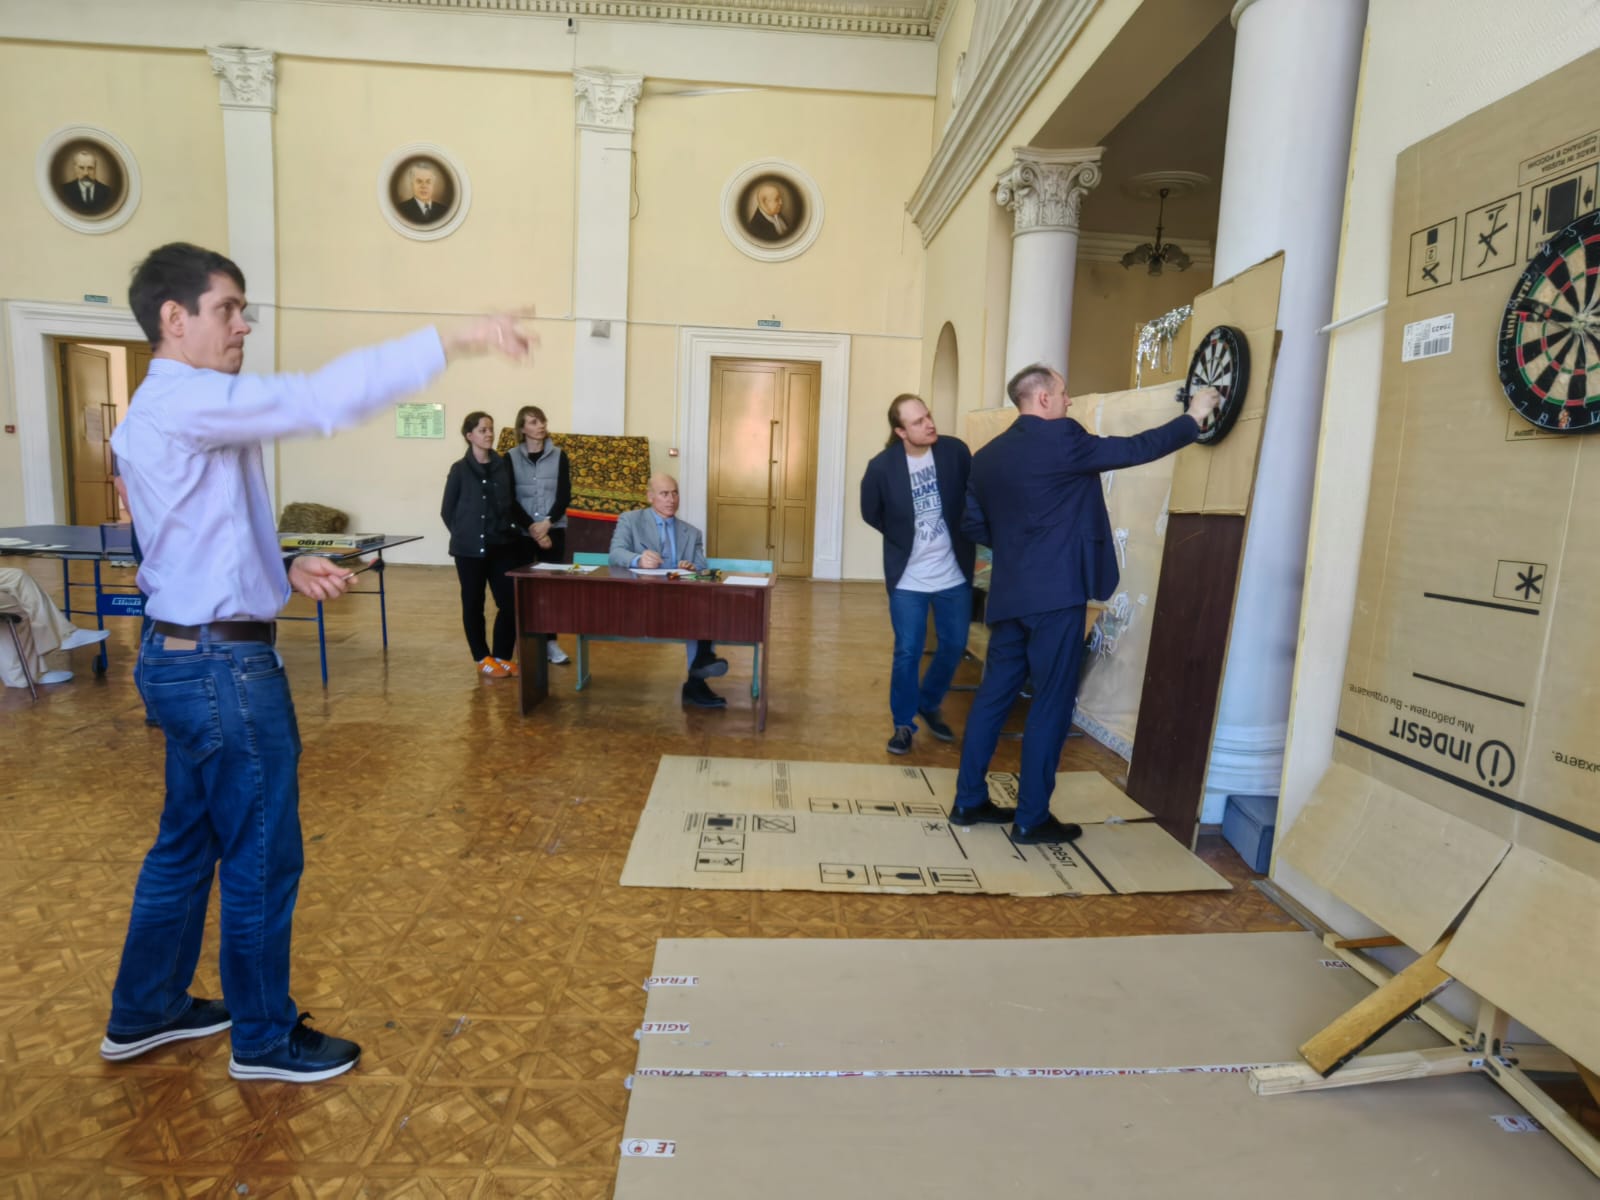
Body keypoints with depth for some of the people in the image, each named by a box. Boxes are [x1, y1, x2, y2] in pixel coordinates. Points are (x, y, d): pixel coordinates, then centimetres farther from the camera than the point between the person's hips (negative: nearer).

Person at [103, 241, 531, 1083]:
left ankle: (143, 1012, 39)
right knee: (262, 857, 4)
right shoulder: (184, 401, -18)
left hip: (183, 657, 10)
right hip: (224, 666, -10)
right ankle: (264, 1039, 22)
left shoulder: (158, 414, 14)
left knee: (186, 842, 22)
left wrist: (287, 569, 3)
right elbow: (322, 398, -28)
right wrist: (455, 342, -28)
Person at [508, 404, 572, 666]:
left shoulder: (559, 456, 4)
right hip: (521, 533, -1)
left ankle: (550, 641, 12)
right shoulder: (511, 458, 1)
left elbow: (564, 496, -2)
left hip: (554, 531, 1)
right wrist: (531, 528, -13)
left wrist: (547, 522, -16)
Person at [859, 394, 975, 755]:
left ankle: (929, 705, 37)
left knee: (954, 646, 12)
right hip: (908, 578, -2)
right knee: (908, 653, 1)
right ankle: (903, 723, 20)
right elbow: (871, 514, 3)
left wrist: (963, 538, 3)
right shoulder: (882, 466, -12)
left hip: (955, 574, 2)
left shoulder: (956, 451, -9)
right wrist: (903, 539, 6)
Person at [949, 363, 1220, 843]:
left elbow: (973, 524, 14)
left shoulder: (987, 455, 10)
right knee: (1051, 703, 1)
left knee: (994, 694, 13)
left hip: (1008, 595, 7)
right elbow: (1133, 449, -5)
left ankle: (969, 800, 20)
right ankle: (1031, 818, 8)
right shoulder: (1061, 438, -10)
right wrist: (1193, 418, 7)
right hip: (1055, 594, -7)